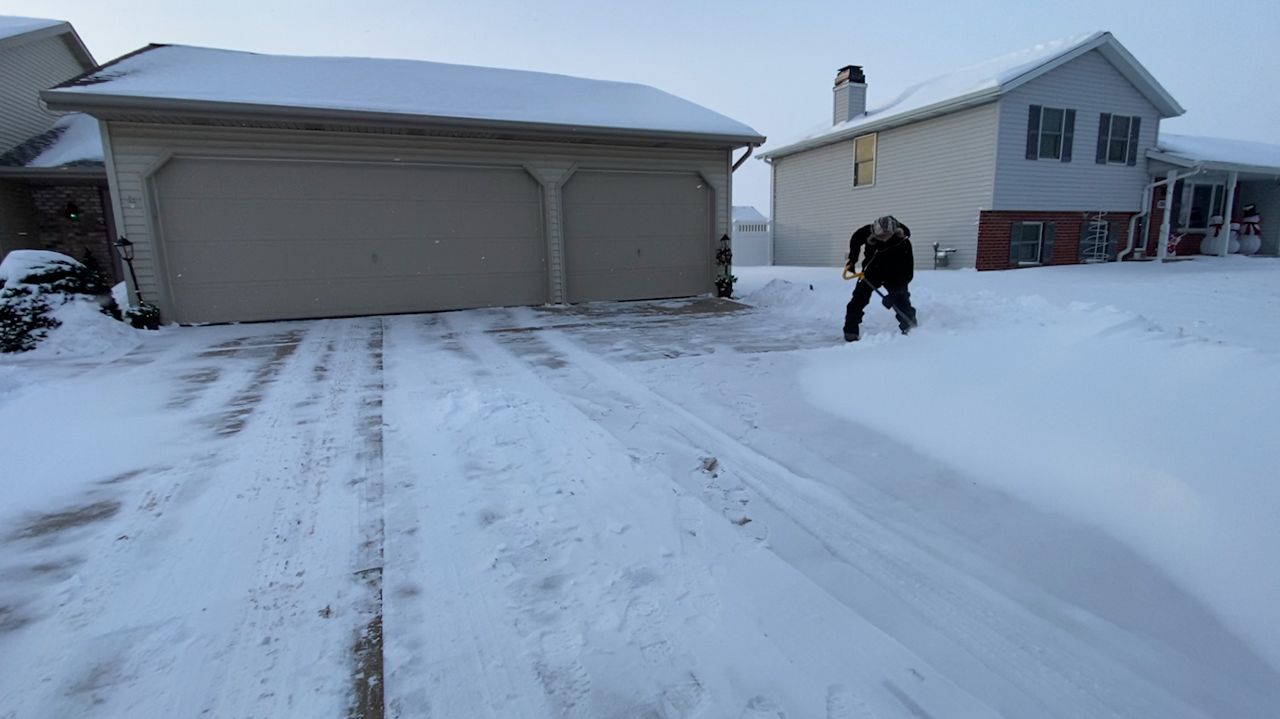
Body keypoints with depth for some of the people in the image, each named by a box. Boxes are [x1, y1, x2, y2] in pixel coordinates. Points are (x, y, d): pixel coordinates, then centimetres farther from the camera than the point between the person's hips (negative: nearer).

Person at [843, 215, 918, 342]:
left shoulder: (903, 243, -32)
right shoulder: (867, 231, -25)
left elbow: (907, 272, -31)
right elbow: (855, 240, 1)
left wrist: (894, 293, -39)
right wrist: (852, 259, -8)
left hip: (894, 275, -2)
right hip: (872, 270, 2)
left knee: (902, 300, -8)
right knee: (859, 298, -7)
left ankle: (911, 329, 7)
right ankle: (850, 331, -2)